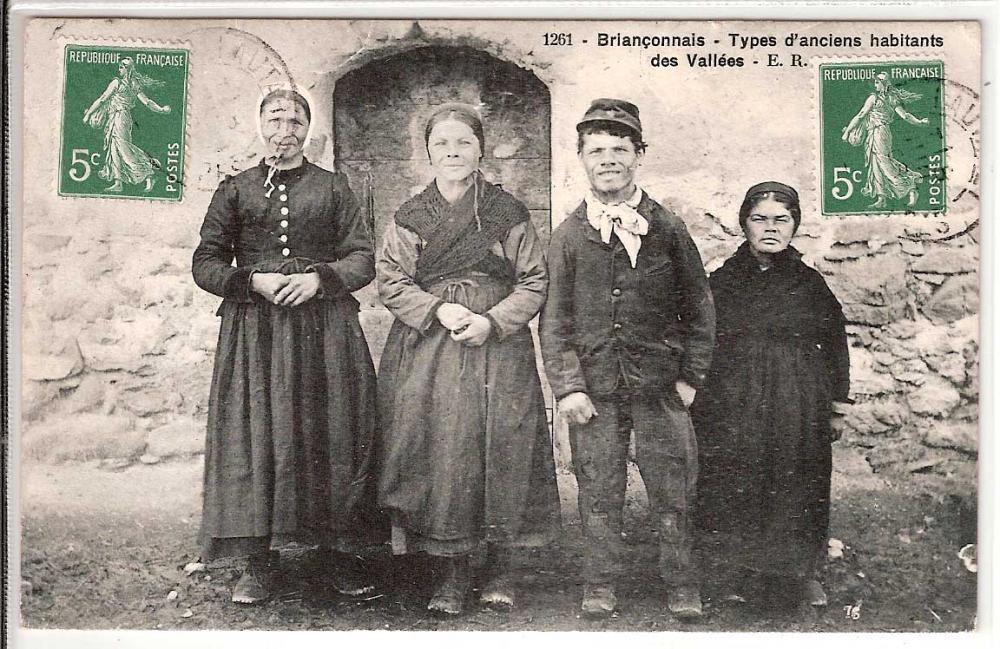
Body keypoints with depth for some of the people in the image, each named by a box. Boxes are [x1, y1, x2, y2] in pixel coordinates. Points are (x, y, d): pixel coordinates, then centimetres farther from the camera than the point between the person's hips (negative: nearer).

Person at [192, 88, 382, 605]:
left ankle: (335, 548, 11)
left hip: (324, 326, 0)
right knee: (255, 436, -4)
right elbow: (205, 263, 8)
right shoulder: (235, 189, 11)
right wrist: (254, 280, -10)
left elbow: (363, 258, 6)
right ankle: (258, 563, 3)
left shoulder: (332, 188, 11)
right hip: (253, 329, 0)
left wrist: (319, 278, -12)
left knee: (332, 435, -1)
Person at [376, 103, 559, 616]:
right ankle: (451, 573, 7)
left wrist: (492, 321, -11)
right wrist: (439, 309, -11)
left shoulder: (509, 213, 6)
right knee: (438, 448, -4)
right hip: (427, 346, 1)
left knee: (500, 448, -3)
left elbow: (534, 283, 3)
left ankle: (499, 569, 12)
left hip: (499, 345, -1)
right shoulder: (408, 217, 10)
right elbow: (391, 282, 5)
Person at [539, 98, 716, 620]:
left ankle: (682, 586, 20)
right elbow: (554, 321, 3)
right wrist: (567, 386, -5)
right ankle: (600, 586, 21)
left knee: (672, 489, 4)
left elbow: (698, 308, 7)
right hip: (593, 385, 1)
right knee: (598, 492, 7)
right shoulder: (567, 236, 3)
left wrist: (691, 376, 1)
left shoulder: (668, 230, 3)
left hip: (659, 383, 0)